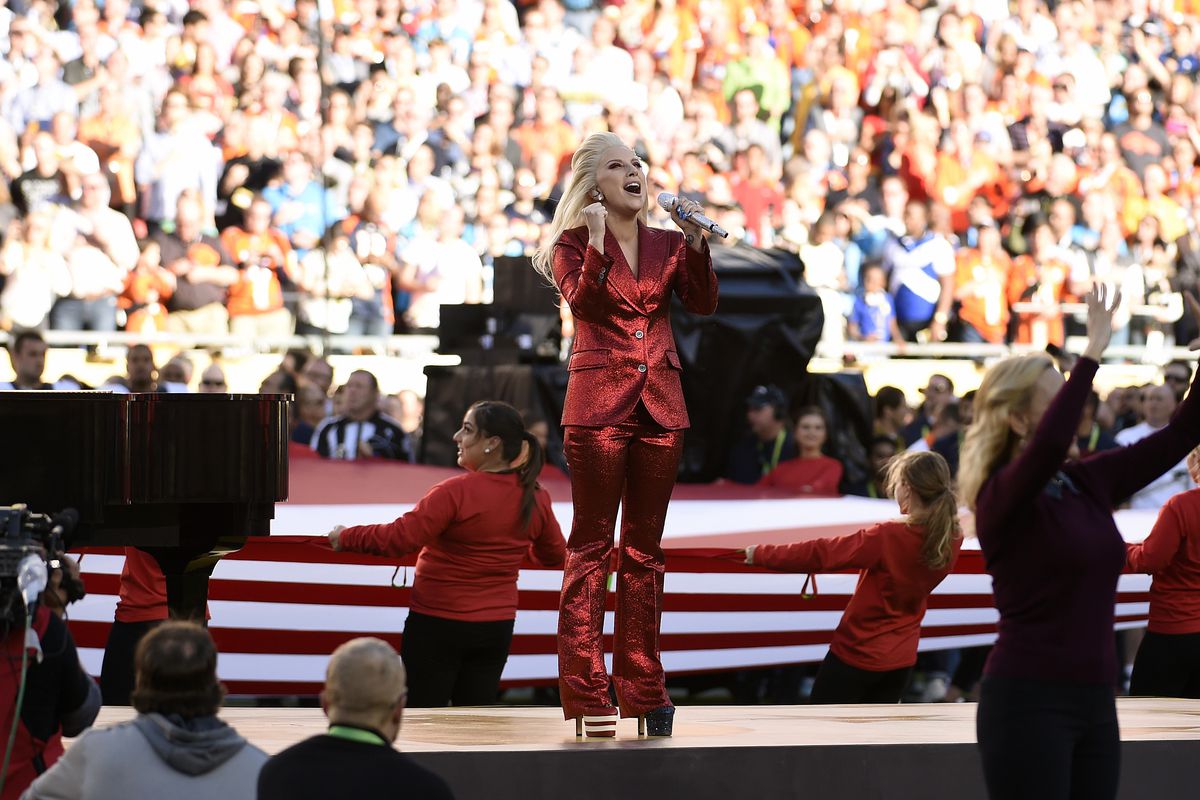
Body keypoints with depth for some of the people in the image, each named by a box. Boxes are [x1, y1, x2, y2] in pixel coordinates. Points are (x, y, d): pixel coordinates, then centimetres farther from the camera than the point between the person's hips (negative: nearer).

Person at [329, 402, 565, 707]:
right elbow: (554, 555, 14)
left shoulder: (457, 492, -20)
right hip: (497, 628, 6)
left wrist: (346, 537, -6)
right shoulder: (535, 498, -1)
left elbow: (398, 539, -21)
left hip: (439, 624, -6)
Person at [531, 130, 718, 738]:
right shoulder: (575, 244, 3)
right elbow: (584, 302, -14)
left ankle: (642, 688, 11)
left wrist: (696, 240, -11)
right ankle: (585, 693, -5)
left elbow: (703, 303, -1)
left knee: (645, 548, 7)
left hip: (660, 404, 4)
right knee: (592, 544, -5)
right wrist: (597, 243, -23)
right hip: (599, 401, -4)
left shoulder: (668, 246, 14)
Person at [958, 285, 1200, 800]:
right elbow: (1047, 448, -33)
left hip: (1094, 701, 8)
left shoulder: (1089, 483, 10)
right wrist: (1091, 355, -30)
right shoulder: (1002, 497, -11)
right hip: (1027, 701, -7)